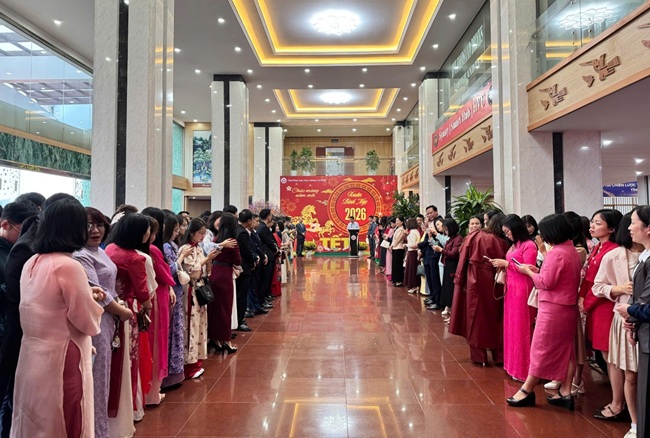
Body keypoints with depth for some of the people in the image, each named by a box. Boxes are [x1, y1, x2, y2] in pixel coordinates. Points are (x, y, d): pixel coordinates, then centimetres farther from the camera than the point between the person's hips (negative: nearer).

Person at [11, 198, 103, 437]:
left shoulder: (31, 264, 4)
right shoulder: (68, 265, -19)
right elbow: (89, 323, -14)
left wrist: (83, 294, 11)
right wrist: (91, 300, 4)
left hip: (32, 358, 8)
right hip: (61, 361, -8)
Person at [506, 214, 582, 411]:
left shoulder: (556, 253, -20)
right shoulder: (573, 251, 9)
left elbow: (546, 283, -21)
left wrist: (529, 271, -7)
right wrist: (538, 270, 7)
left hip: (553, 308, -9)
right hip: (569, 306, 9)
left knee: (541, 348, 0)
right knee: (566, 349, 12)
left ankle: (526, 391, 11)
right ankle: (565, 392, 18)